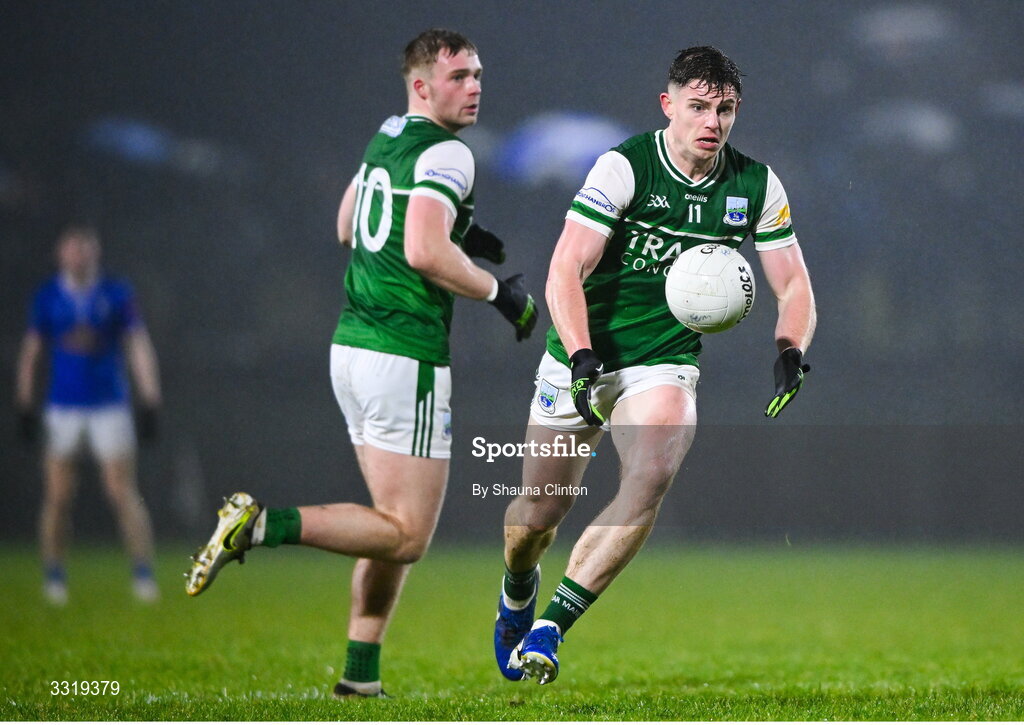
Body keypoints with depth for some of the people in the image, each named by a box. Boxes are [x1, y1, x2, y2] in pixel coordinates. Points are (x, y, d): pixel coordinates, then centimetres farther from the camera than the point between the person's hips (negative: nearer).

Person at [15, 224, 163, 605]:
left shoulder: (116, 294, 2)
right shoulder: (48, 297, 5)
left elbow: (140, 348, 2)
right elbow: (30, 351, 11)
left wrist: (149, 403, -5)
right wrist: (25, 406, 8)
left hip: (109, 405, -1)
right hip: (63, 408, 1)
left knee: (123, 493, -8)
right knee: (58, 495, -1)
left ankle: (144, 573, -3)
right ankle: (54, 577, 11)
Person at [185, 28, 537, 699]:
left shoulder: (385, 139, 15)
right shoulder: (446, 154, -13)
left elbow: (348, 227, 29)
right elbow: (426, 253, -26)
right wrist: (500, 292, -11)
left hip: (352, 344, 9)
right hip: (406, 361, -9)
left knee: (397, 523, 17)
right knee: (406, 536, -4)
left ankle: (361, 672, 14)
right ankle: (263, 524, -16)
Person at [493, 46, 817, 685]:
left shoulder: (755, 185, -2)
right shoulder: (624, 167, -15)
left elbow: (794, 286, 5)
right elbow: (565, 271, -21)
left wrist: (791, 352, -15)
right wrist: (582, 360, -34)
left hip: (665, 364, 2)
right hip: (582, 360, -1)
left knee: (652, 474, -28)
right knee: (539, 511, 3)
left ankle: (549, 630, -21)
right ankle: (517, 594, 42)